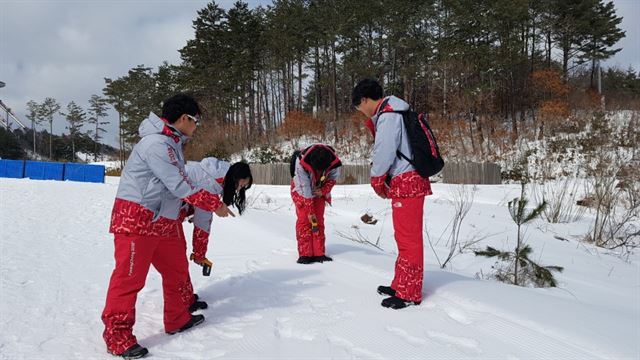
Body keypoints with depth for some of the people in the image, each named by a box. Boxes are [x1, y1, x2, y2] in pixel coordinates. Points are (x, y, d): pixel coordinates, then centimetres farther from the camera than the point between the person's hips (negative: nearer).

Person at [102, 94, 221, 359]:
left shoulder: (172, 143, 13)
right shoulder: (156, 143, -20)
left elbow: (179, 182, 18)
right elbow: (179, 186, -20)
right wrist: (213, 204, -12)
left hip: (160, 221, 10)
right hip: (135, 220, -10)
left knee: (177, 268, 16)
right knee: (129, 277, -3)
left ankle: (178, 319, 31)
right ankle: (117, 335, 8)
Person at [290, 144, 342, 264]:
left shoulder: (334, 161, -29)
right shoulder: (301, 163, -37)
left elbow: (332, 178, -7)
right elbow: (305, 188, -32)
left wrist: (323, 191, -24)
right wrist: (310, 212, -29)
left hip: (319, 191, 3)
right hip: (302, 191, -3)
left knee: (319, 220, 0)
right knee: (304, 219, -10)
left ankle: (319, 253, 4)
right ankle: (305, 254, -7)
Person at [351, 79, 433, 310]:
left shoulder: (387, 117, -15)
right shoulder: (390, 114, 17)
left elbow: (384, 153, -19)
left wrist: (377, 181, -4)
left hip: (406, 184, -11)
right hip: (407, 183, 11)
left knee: (408, 239, -4)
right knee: (404, 237, 17)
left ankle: (409, 294, 4)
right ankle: (401, 285, 28)